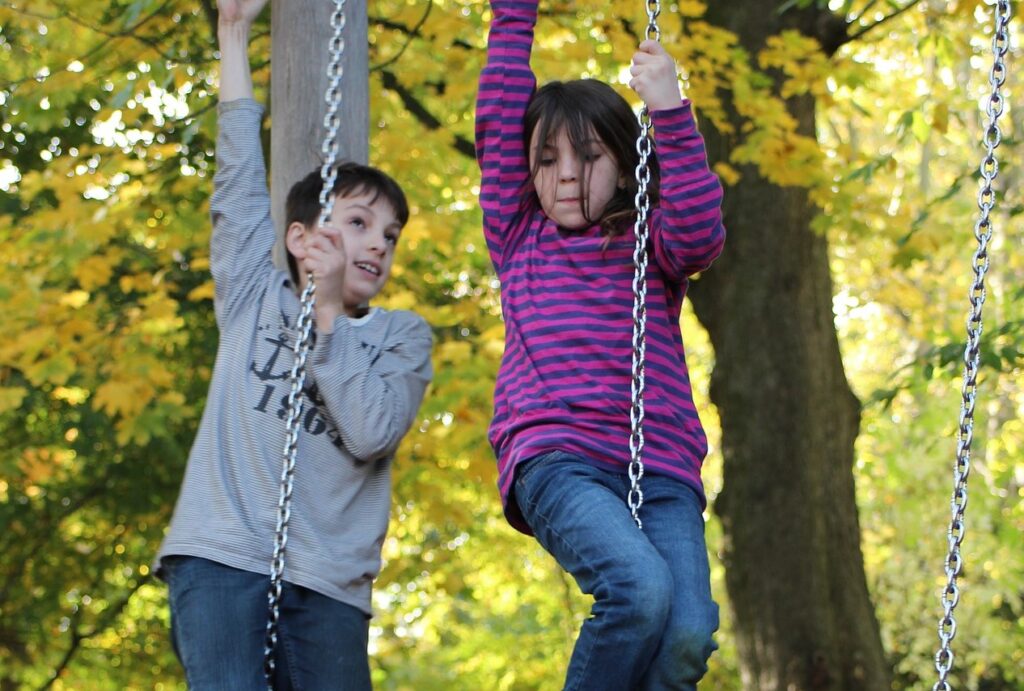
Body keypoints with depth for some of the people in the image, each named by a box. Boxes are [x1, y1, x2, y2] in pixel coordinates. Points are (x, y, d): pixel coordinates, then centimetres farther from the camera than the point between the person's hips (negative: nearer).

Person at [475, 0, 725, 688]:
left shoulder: (653, 249, 19)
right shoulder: (519, 239, 21)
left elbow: (699, 231, -4)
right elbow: (499, 119, 15)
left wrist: (669, 109, -10)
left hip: (661, 469, 1)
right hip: (555, 459, -1)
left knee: (690, 634, -25)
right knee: (640, 587, -31)